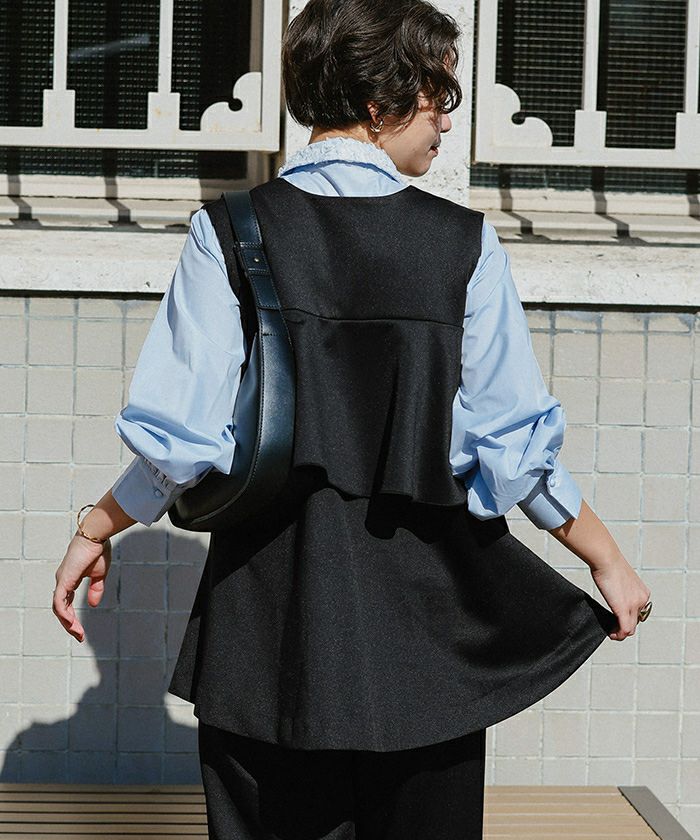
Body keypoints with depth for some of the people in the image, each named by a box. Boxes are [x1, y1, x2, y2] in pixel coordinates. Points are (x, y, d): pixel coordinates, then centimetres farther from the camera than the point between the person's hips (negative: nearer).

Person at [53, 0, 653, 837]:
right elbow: (517, 446, -5)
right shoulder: (466, 243, -6)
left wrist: (96, 529, 7)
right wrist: (608, 562, 8)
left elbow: (180, 437, -9)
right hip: (427, 611, 0)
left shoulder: (230, 232, -6)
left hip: (272, 611, 0)